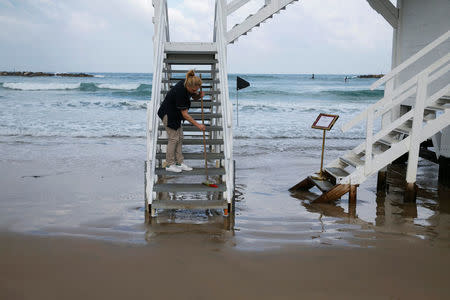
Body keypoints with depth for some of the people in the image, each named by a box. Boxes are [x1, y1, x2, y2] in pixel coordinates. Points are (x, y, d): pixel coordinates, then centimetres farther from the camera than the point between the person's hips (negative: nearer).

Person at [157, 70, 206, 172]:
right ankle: (169, 165, 4)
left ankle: (180, 163, 11)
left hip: (175, 113, 8)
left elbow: (194, 96, 8)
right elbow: (185, 115, -28)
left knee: (179, 138, 7)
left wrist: (199, 95, -16)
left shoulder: (188, 84, -13)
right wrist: (198, 125, -24)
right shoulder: (180, 92, -34)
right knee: (174, 138, -6)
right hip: (168, 114, -8)